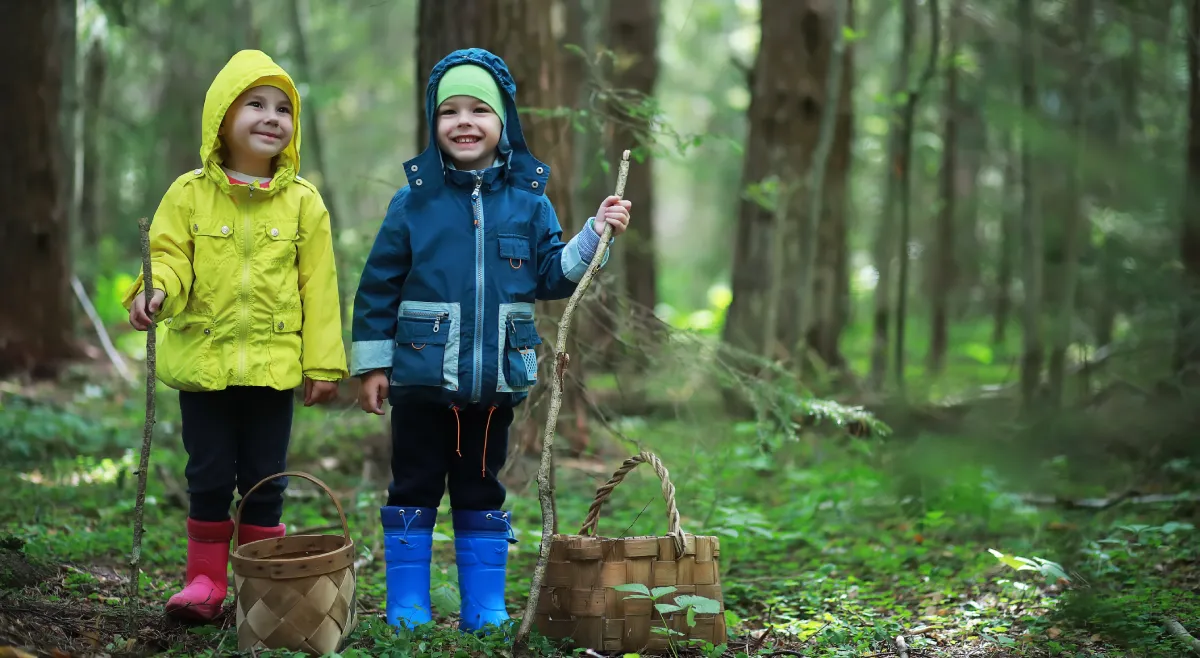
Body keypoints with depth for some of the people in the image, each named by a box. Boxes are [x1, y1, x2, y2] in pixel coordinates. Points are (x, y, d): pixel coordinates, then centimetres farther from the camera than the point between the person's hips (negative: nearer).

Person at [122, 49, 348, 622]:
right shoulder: (189, 194, 1)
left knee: (265, 481, 8)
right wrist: (153, 292, -26)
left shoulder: (303, 202, 2)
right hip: (203, 358, 0)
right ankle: (205, 579, 20)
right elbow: (169, 257, -3)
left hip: (273, 363, 0)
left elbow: (318, 286, 2)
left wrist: (323, 362, -1)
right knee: (209, 476, 7)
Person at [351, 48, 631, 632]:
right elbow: (378, 285, 0)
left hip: (496, 381, 2)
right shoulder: (414, 201, -2)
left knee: (482, 496, 12)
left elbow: (551, 277, 7)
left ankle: (485, 614, 21)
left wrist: (595, 236, -6)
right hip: (421, 377, -1)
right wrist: (371, 364, -1)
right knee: (413, 494, 7)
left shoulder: (528, 201, 3)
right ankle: (406, 614, 16)